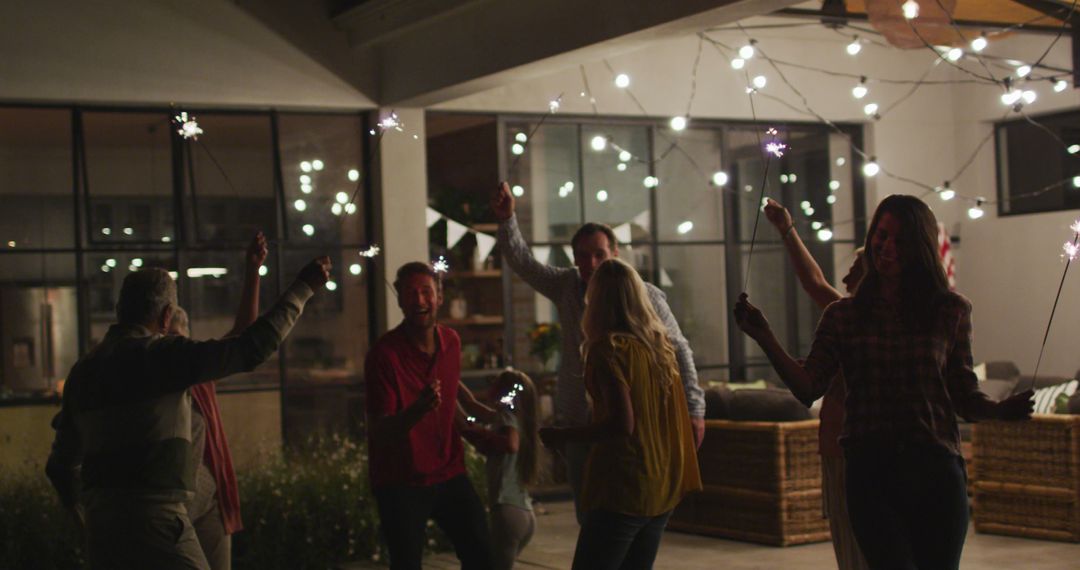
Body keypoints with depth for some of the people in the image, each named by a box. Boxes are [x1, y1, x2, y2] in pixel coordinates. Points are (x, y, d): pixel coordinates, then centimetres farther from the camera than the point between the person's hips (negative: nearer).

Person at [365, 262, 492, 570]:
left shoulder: (451, 341, 2)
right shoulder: (384, 353, -15)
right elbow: (379, 431, -20)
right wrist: (418, 409, -37)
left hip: (449, 473, 5)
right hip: (401, 483, -5)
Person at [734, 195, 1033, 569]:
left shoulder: (950, 312, 6)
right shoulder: (843, 316, 6)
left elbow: (964, 398, 7)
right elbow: (808, 388, -3)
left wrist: (1001, 410, -13)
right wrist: (765, 339, -14)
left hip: (936, 471, 1)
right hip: (870, 472, -1)